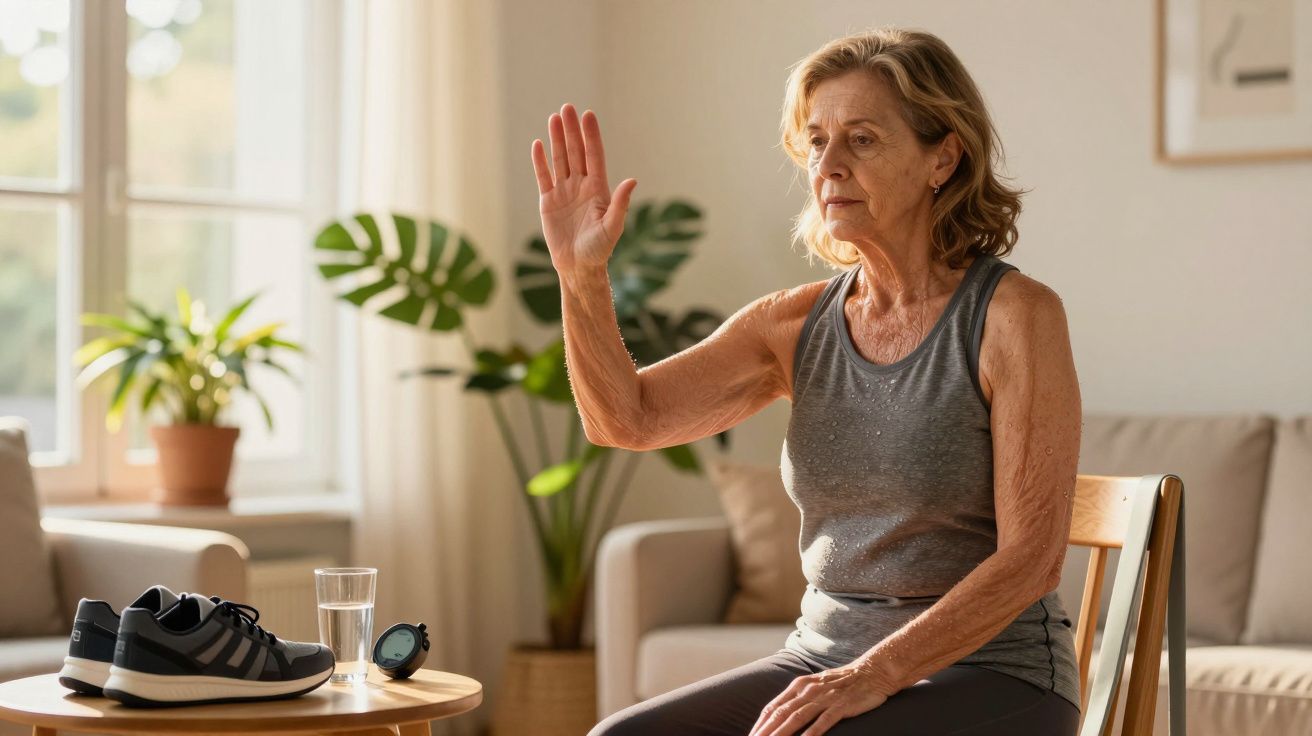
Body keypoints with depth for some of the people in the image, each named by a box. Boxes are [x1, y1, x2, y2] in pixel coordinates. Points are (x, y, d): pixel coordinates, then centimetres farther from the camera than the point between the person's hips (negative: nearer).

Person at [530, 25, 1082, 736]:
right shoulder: (795, 323, 5)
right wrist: (582, 272, -19)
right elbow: (626, 418, -5)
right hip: (827, 658, 5)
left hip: (990, 677, -5)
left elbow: (1030, 558, -16)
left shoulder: (1013, 315, -11)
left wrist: (876, 675, -22)